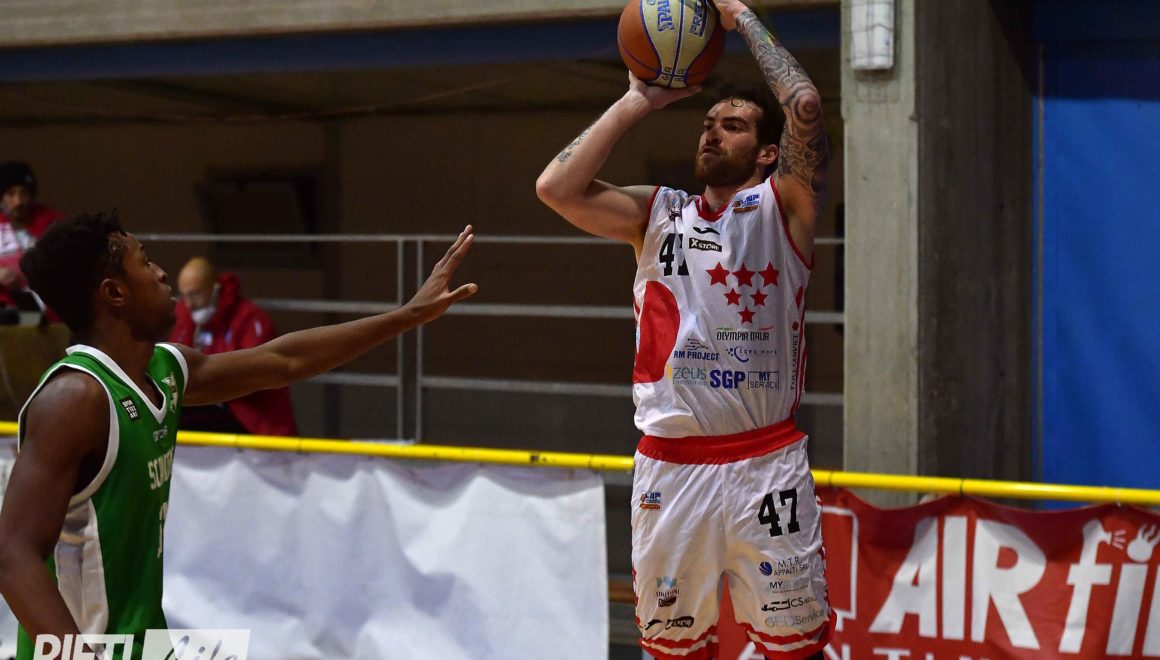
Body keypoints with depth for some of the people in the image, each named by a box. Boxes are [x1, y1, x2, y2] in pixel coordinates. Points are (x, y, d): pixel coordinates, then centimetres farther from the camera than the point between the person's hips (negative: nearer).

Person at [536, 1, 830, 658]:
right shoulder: (656, 213, 12)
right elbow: (557, 187, -3)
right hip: (670, 463, 3)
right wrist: (638, 102, 2)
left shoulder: (782, 208, 3)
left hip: (767, 462, -3)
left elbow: (805, 105, -13)